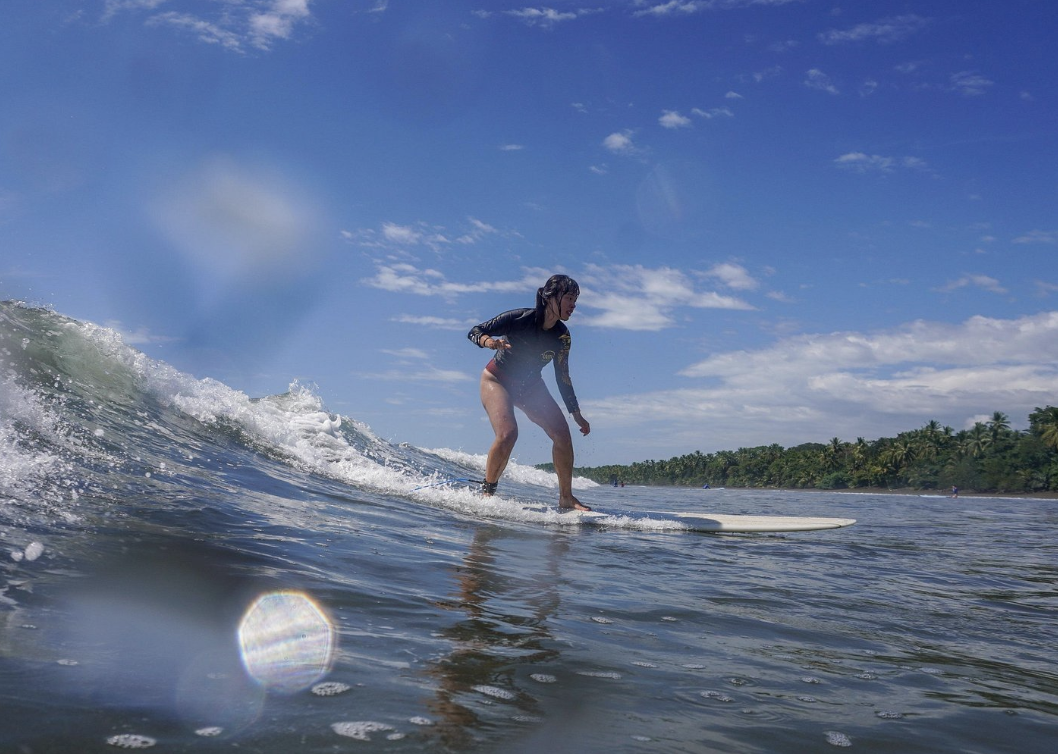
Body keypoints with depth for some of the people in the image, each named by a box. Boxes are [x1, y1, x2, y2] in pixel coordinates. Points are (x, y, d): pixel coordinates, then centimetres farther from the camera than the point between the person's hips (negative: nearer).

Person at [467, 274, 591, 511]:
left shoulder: (562, 336, -10)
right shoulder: (520, 319, -24)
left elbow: (562, 377, 2)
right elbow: (474, 331, -17)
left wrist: (576, 414, 2)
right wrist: (488, 341, -41)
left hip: (530, 386, 5)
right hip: (497, 381, -5)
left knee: (562, 433, -9)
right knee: (507, 434, -27)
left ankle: (566, 497, 4)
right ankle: (487, 492, -7)